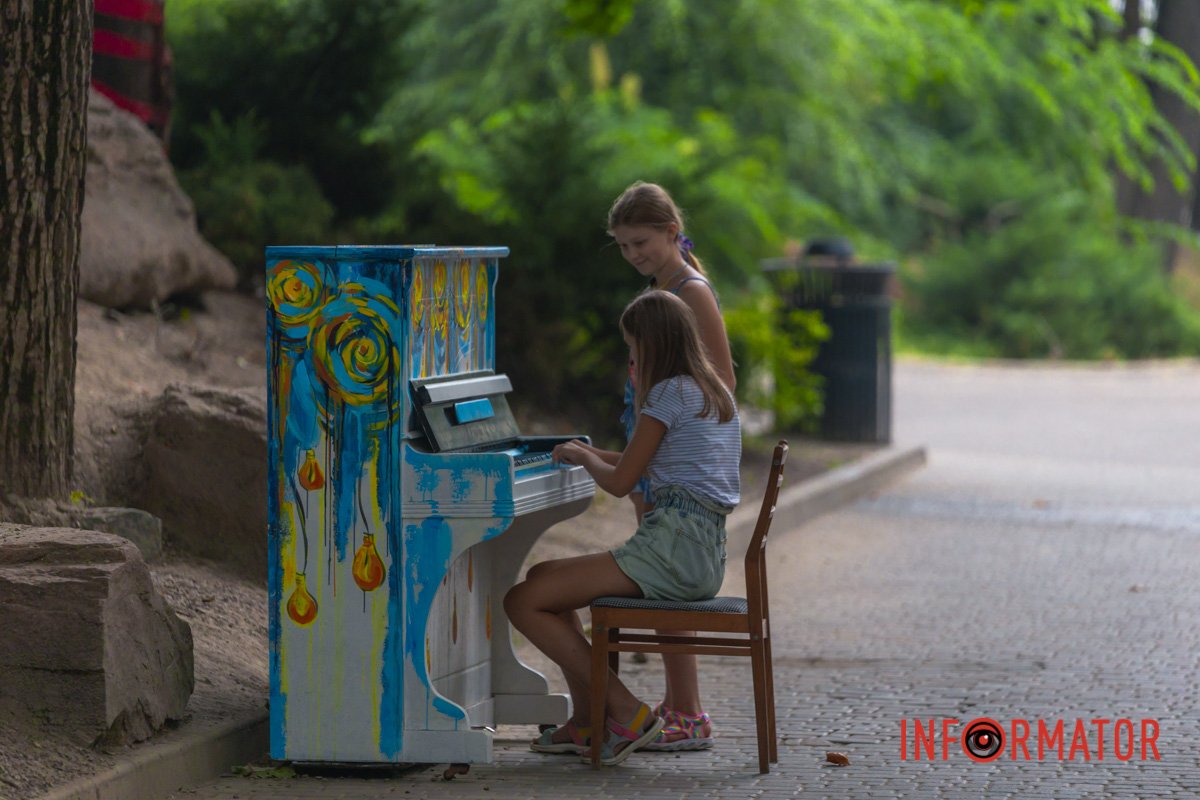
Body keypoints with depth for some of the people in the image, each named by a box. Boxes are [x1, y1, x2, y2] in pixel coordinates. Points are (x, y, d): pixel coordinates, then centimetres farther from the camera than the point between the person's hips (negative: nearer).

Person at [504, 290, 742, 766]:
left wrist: (582, 457, 12)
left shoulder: (670, 394, -9)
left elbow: (620, 483, -8)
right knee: (541, 577, 22)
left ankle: (628, 715, -14)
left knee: (523, 603, -12)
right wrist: (594, 454, 35)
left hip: (673, 546, -10)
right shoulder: (714, 393, 19)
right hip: (705, 554, 10)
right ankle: (588, 721, 15)